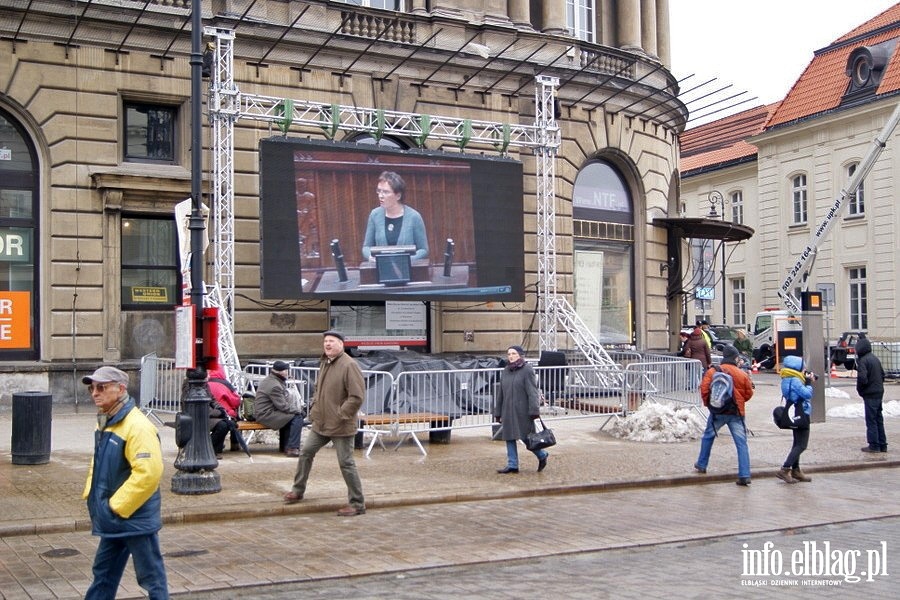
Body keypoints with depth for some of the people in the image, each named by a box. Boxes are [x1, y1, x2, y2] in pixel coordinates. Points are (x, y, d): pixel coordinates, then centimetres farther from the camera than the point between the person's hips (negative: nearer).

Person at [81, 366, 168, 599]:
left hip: (135, 519, -9)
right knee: (103, 574, 19)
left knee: (151, 576, 4)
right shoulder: (105, 423, 9)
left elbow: (148, 473, -29)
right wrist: (91, 495, 10)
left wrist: (117, 506, -23)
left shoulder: (138, 426, -22)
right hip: (113, 520, 9)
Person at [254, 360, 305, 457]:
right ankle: (293, 448, -13)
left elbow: (287, 398, 15)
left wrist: (296, 406, 1)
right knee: (297, 417, -14)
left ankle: (284, 446, 20)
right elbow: (283, 406, -21)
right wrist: (298, 409, -9)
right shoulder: (274, 386, -22)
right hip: (266, 415, -11)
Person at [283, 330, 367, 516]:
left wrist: (341, 415, -19)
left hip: (340, 427, -9)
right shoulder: (324, 363, 11)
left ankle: (357, 504, 8)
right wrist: (314, 407, 12)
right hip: (320, 423, 9)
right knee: (305, 453, 16)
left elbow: (357, 396, -22)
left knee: (346, 463, -3)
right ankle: (297, 491, 34)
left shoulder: (349, 365, -17)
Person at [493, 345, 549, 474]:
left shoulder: (527, 370, -7)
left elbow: (532, 392, -12)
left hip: (522, 411, -6)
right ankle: (512, 465, 11)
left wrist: (534, 410, -18)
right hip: (508, 412, 7)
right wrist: (498, 413, 15)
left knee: (526, 437, -2)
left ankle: (542, 455, 21)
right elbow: (500, 394, 16)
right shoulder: (505, 372, 13)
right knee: (509, 438, 5)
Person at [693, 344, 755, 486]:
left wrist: (707, 403, 10)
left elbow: (704, 389, -7)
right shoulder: (742, 375, -2)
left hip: (717, 411, 0)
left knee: (708, 437, 21)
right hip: (736, 413, 0)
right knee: (741, 443, 1)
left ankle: (701, 465, 29)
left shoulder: (712, 372, -4)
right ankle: (744, 475, -7)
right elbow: (749, 394, 4)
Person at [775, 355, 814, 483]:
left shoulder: (788, 380, 11)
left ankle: (795, 470, 23)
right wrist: (809, 382, -10)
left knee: (797, 443, 18)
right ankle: (785, 470, -14)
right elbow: (807, 394, -25)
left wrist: (806, 380, 4)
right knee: (801, 445, -8)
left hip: (795, 415, 11)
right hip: (801, 415, -11)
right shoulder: (794, 381, -21)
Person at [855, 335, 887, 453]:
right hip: (879, 392, 8)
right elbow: (882, 374, 17)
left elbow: (862, 378, -24)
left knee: (871, 420, -2)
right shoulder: (875, 358, 11)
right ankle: (882, 445, 19)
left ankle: (874, 445, 0)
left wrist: (859, 390, -7)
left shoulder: (863, 361, -17)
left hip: (870, 394, -8)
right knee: (879, 419, 14)